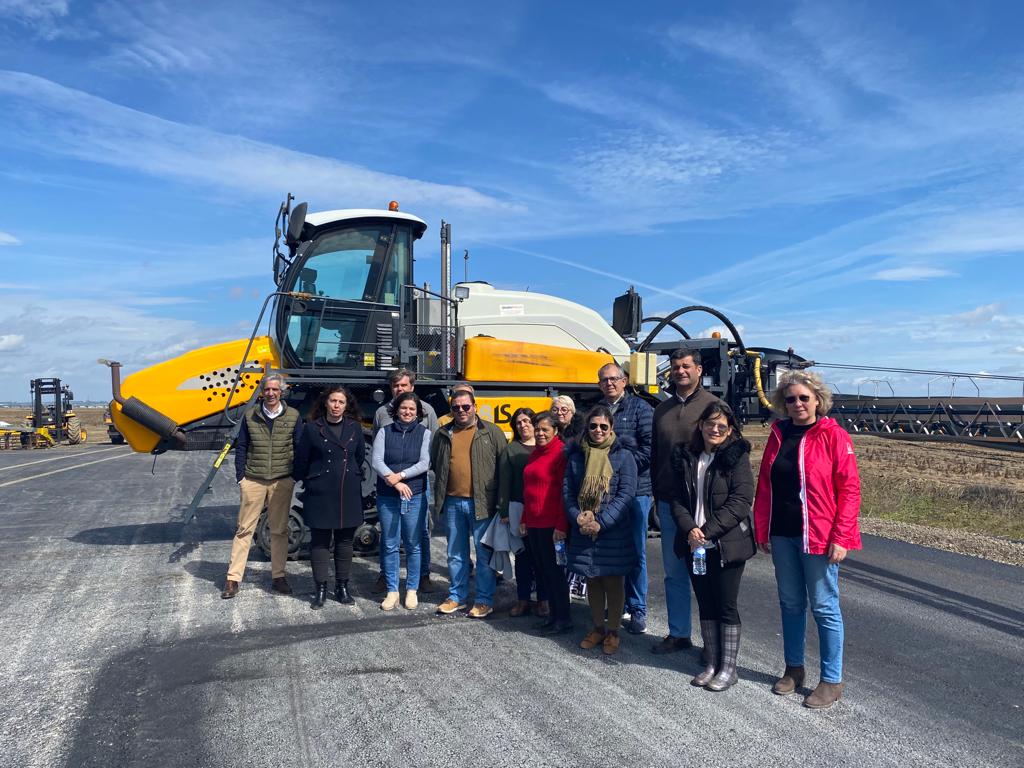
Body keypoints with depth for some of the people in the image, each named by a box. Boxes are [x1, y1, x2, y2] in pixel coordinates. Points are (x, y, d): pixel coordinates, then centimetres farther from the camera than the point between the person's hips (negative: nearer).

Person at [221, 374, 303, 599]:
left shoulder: (293, 416, 2)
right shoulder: (251, 416, 3)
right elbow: (241, 447, 7)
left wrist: (295, 477, 0)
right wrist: (240, 477, 2)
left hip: (282, 482, 0)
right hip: (253, 481, 0)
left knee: (279, 530, 8)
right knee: (244, 529, 2)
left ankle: (278, 576, 19)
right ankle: (233, 579, 8)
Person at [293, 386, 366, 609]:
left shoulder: (355, 428, 4)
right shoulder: (312, 428, -3)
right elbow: (301, 461, 3)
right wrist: (309, 482, 10)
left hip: (349, 495, 2)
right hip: (320, 494, -2)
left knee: (345, 541, 10)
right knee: (320, 541, 5)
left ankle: (342, 587, 21)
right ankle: (320, 589, 15)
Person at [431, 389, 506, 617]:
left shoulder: (492, 432, -2)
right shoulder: (442, 435, 9)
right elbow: (435, 463, 21)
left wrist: (501, 500, -6)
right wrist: (442, 490, 13)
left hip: (482, 502, -4)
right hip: (452, 502, 4)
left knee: (485, 554, 3)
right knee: (455, 554, 15)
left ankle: (485, 600, 15)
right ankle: (457, 596, 28)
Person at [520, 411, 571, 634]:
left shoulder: (561, 452, -12)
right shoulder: (535, 454, 14)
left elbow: (565, 492, -16)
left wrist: (561, 525, -18)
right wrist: (524, 520, 17)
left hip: (551, 524, -8)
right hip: (534, 524, 8)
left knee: (554, 570, 1)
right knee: (543, 570, 13)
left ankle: (563, 619, 13)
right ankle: (553, 614, 25)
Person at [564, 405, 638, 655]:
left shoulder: (623, 455, -5)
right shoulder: (576, 455, 6)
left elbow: (626, 494, -11)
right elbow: (567, 491, 5)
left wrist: (601, 522, -17)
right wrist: (577, 517, -11)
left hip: (614, 532, -3)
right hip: (583, 531, 3)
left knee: (613, 581, 5)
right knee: (592, 581, 13)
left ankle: (613, 631, 20)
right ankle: (598, 628, 29)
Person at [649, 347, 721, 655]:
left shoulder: (713, 405, -6)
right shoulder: (662, 409, 12)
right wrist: (657, 495, 13)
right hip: (668, 502, 5)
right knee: (674, 572, 13)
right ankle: (678, 634, 25)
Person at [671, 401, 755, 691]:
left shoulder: (736, 456, -8)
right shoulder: (685, 456, 6)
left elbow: (740, 501, -14)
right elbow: (678, 499, 5)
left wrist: (707, 531, -18)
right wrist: (690, 529, -13)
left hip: (727, 544, -4)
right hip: (695, 545, 5)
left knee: (726, 606, 5)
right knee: (706, 605, 14)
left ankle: (728, 668, 18)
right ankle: (711, 664, 26)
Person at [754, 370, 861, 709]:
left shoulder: (833, 435, -7)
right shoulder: (778, 436, 8)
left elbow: (850, 488, -10)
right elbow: (764, 486, 11)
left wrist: (840, 538, -14)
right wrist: (761, 531, 8)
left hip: (818, 536, -5)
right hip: (782, 535, 5)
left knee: (824, 608, 4)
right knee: (791, 603, 15)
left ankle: (832, 681, 17)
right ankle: (793, 668, 30)